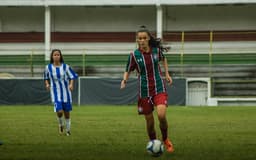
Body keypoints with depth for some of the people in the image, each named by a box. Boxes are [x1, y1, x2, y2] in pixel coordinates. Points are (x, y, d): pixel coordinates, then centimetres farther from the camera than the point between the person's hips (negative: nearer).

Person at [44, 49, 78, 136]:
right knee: (59, 112, -17)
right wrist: (47, 84, -6)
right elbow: (46, 78, 14)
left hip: (66, 92, 1)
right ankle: (61, 125, 14)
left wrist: (71, 84, -19)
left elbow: (72, 77, 0)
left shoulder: (65, 67, -5)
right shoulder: (48, 67, -2)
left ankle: (68, 129, 28)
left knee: (67, 112, 8)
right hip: (55, 93, -1)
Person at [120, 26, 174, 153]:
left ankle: (165, 140, 5)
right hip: (144, 91, 0)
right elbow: (128, 71, 3)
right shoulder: (134, 55, -7)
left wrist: (167, 74, 12)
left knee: (161, 115, -20)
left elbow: (163, 59, 19)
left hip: (159, 88, 0)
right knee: (149, 121, 5)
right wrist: (124, 81, -16)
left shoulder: (156, 50, -3)